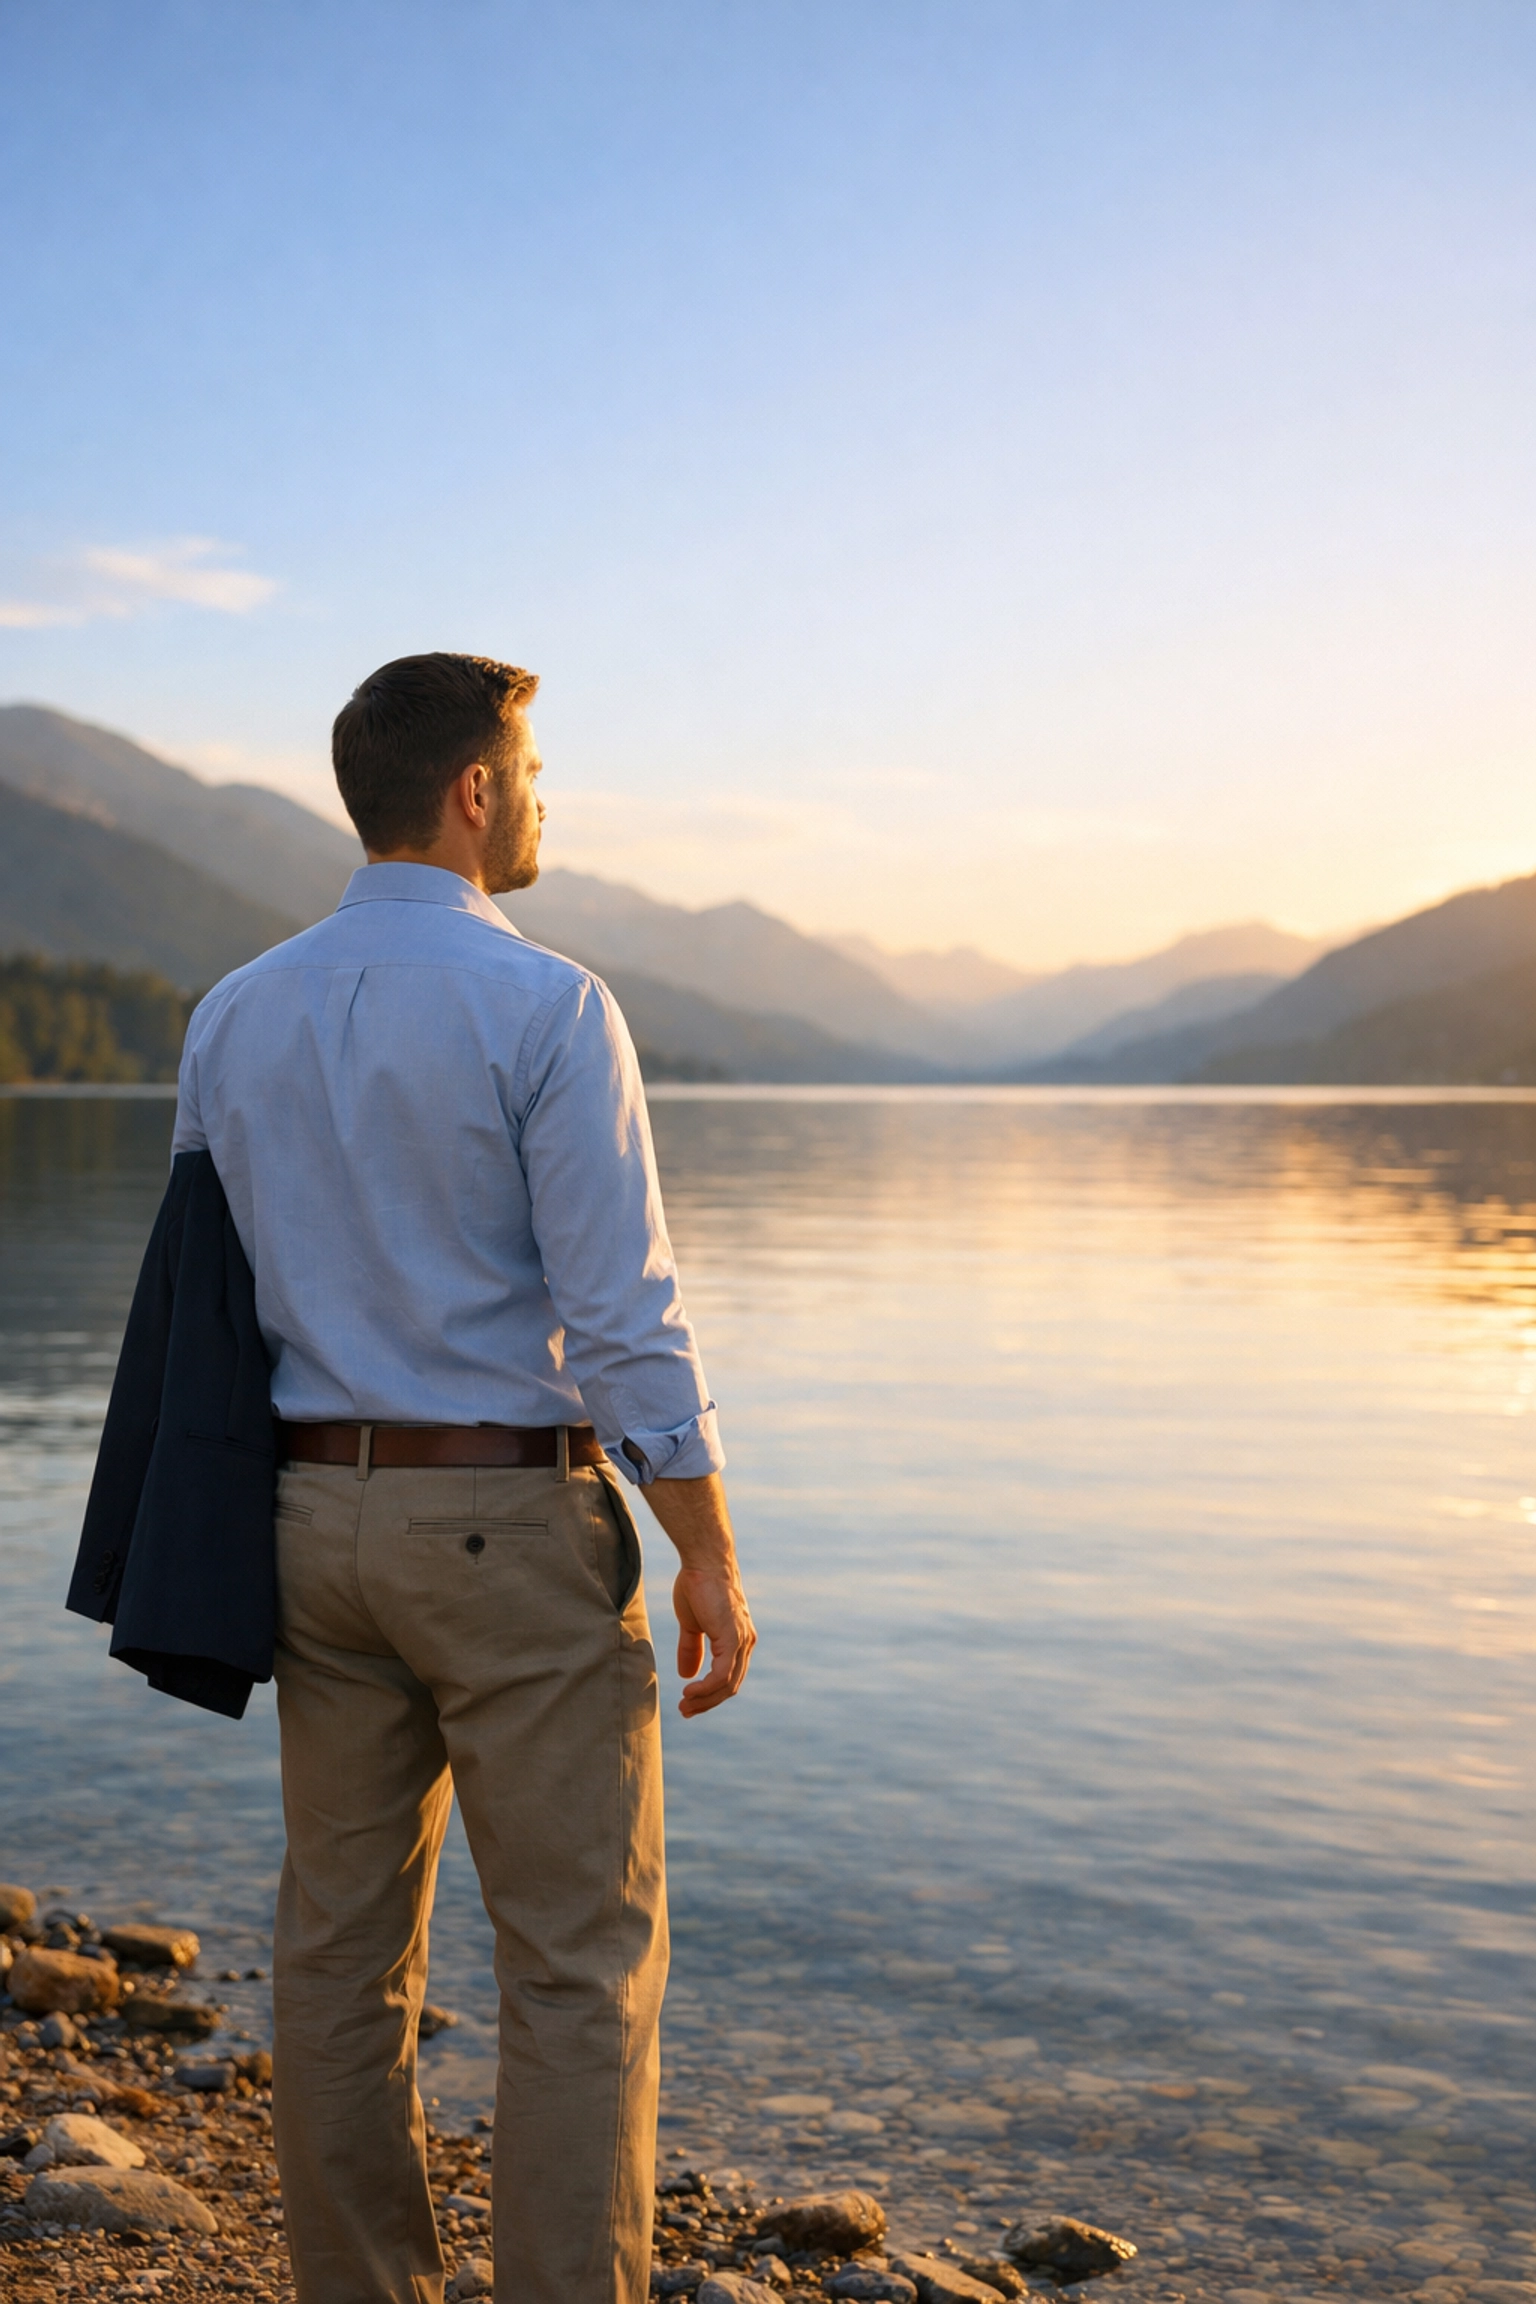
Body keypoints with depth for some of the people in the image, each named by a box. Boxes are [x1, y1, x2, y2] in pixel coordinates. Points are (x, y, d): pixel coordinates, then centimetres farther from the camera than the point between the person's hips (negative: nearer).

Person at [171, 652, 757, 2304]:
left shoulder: (233, 1019, 5)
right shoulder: (546, 1008, -14)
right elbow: (620, 1314, -17)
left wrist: (247, 1552, 19)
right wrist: (711, 1556, -9)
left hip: (320, 1516, 6)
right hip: (517, 1534, -6)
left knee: (343, 1951, 13)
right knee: (580, 1963, 4)